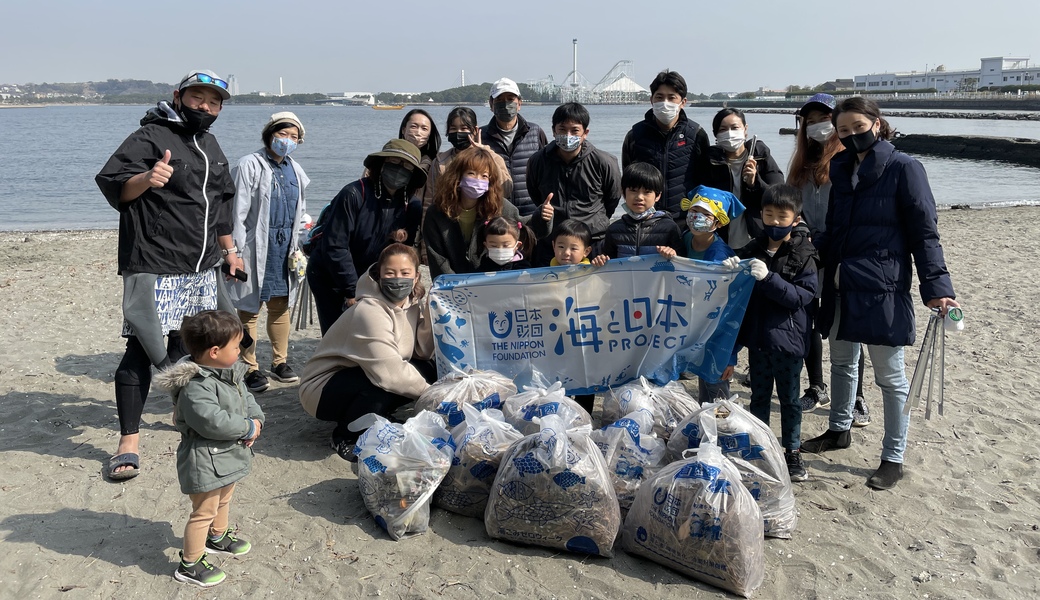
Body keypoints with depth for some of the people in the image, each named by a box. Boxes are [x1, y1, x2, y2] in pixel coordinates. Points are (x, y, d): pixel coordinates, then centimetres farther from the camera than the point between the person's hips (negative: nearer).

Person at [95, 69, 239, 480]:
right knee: (142, 350, -8)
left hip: (202, 269, 7)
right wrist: (146, 178, -35)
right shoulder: (150, 137, -5)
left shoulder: (210, 146, 18)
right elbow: (113, 185, -15)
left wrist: (229, 249, 25)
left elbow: (222, 202, 27)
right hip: (154, 269, -7)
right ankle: (129, 440, -2)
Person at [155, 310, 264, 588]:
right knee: (203, 513, 4)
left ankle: (218, 537, 53)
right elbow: (215, 422, -36)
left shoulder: (231, 372, 1)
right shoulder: (195, 387, -31)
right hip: (206, 462, -10)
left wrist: (257, 420, -12)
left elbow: (247, 398, 7)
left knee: (223, 500, 30)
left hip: (229, 456, 10)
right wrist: (248, 428, -23)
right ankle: (190, 565, 19)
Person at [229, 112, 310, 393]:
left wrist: (298, 248, 14)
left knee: (281, 305, 14)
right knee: (249, 309, 0)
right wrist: (236, 251, -14)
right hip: (256, 248, -6)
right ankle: (251, 369, 9)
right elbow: (237, 211, -11)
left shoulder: (295, 170, 13)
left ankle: (280, 361, 27)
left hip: (284, 248, 6)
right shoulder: (250, 166, -8)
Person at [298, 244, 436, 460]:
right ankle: (345, 437, -7)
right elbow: (388, 372, -35)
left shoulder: (413, 303, -5)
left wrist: (432, 312, -20)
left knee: (428, 370, -11)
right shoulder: (369, 312, -29)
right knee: (383, 384, -34)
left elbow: (423, 353, -15)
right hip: (322, 388, -7)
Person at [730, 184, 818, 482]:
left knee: (789, 399, 10)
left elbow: (804, 295, -18)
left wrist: (769, 278, -28)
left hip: (788, 340, -3)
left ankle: (793, 452, 24)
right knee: (759, 397, 15)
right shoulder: (752, 251, 2)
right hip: (757, 337, 3)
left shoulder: (803, 255, -9)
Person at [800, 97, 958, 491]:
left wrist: (936, 287, -18)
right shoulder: (841, 168, 8)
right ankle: (839, 430, 42)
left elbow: (924, 233, -10)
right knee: (842, 363, 21)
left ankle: (893, 459, 17)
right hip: (841, 287, 7)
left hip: (882, 290, -6)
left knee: (890, 376, 4)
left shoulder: (903, 168, -10)